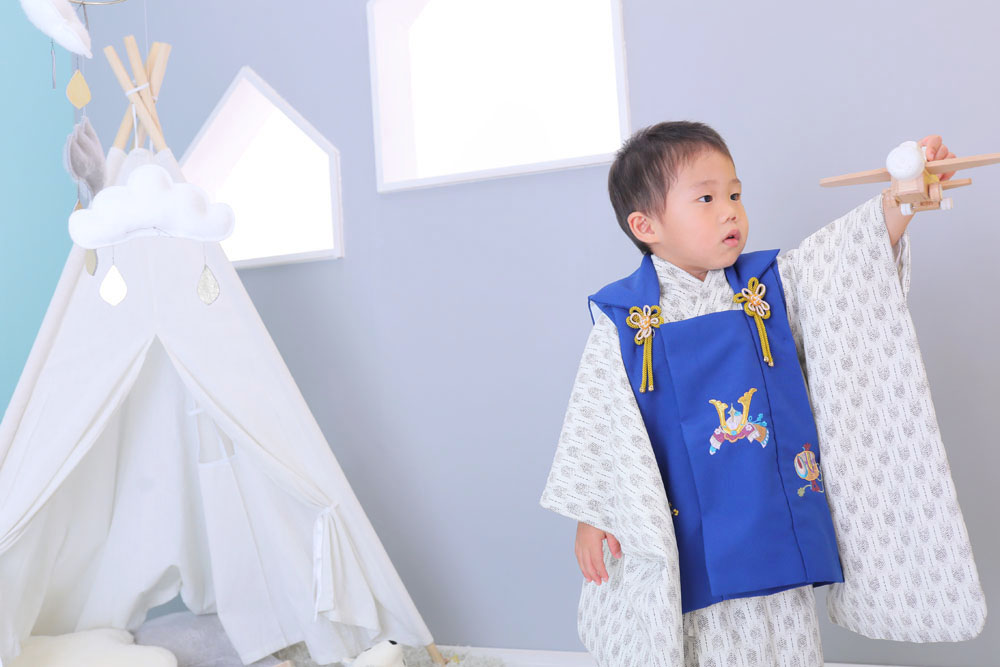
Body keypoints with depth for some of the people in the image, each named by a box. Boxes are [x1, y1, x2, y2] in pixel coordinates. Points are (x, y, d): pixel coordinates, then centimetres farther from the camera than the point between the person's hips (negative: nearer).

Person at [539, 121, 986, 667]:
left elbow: (845, 258, -8)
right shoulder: (622, 319, -8)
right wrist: (590, 516, -4)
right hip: (682, 534, -3)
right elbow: (597, 419, -5)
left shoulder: (770, 283, 1)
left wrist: (899, 201, -26)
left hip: (777, 520, 3)